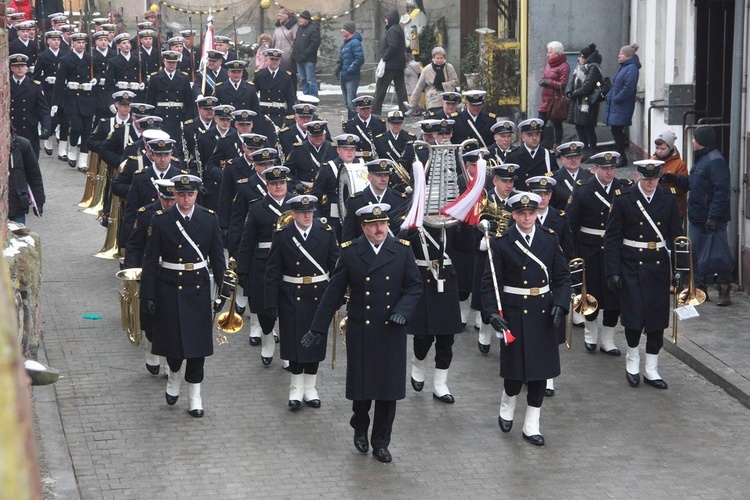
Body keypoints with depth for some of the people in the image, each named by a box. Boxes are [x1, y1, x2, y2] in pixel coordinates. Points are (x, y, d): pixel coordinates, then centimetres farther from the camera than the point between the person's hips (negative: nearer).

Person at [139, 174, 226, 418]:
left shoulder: (209, 219, 0)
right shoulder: (161, 220, -5)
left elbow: (217, 258, 5)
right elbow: (150, 260, -3)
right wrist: (147, 295, -6)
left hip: (198, 288, 1)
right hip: (169, 288, -1)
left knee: (198, 341, 2)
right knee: (172, 339, 4)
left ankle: (194, 396, 12)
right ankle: (174, 375, 35)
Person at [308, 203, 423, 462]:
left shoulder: (402, 250, 1)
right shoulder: (350, 252, -2)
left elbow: (415, 286, 4)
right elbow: (334, 292, 0)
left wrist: (403, 310, -15)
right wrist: (317, 328, -1)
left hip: (392, 332, 1)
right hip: (360, 333, -1)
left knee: (388, 389, 4)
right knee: (361, 386, 6)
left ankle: (380, 443, 17)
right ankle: (360, 429, 33)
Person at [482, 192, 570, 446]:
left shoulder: (549, 239, 3)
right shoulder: (501, 242, -6)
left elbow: (562, 276, 6)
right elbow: (490, 282, -5)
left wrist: (560, 305, -8)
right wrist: (491, 312, -17)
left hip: (543, 313, 3)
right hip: (514, 313, -3)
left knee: (541, 369, 5)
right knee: (515, 368, 1)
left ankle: (531, 425, 15)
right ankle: (507, 406, 32)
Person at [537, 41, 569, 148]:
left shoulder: (564, 66, -10)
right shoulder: (549, 64, 14)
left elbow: (563, 84, -14)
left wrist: (549, 82, -17)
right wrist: (542, 82, -1)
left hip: (556, 100, -8)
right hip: (545, 99, 8)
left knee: (557, 125, 3)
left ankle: (556, 146, 9)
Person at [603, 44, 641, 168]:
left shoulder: (632, 69, -15)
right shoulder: (623, 67, 16)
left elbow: (628, 89, -22)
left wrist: (615, 99, -17)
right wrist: (610, 96, 10)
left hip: (622, 106, -10)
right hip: (615, 105, 10)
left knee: (617, 131, -7)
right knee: (616, 131, 10)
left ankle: (622, 157, -1)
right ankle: (620, 156, 17)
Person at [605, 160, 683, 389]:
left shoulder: (668, 200, 4)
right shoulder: (623, 201, -4)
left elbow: (676, 236, 7)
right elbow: (612, 239, -4)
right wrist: (612, 272, -10)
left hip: (659, 267, 3)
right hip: (631, 266, -2)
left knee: (657, 318, 4)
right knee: (634, 316, -5)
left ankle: (651, 370, 14)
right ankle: (632, 358, 20)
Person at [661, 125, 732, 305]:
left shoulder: (715, 161, -17)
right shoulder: (701, 159, 16)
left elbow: (722, 191, -24)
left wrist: (713, 217, -27)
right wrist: (674, 178, 12)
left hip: (712, 220, -10)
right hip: (697, 219, 10)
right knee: (696, 253, 14)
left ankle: (724, 290, 4)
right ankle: (700, 288, 23)